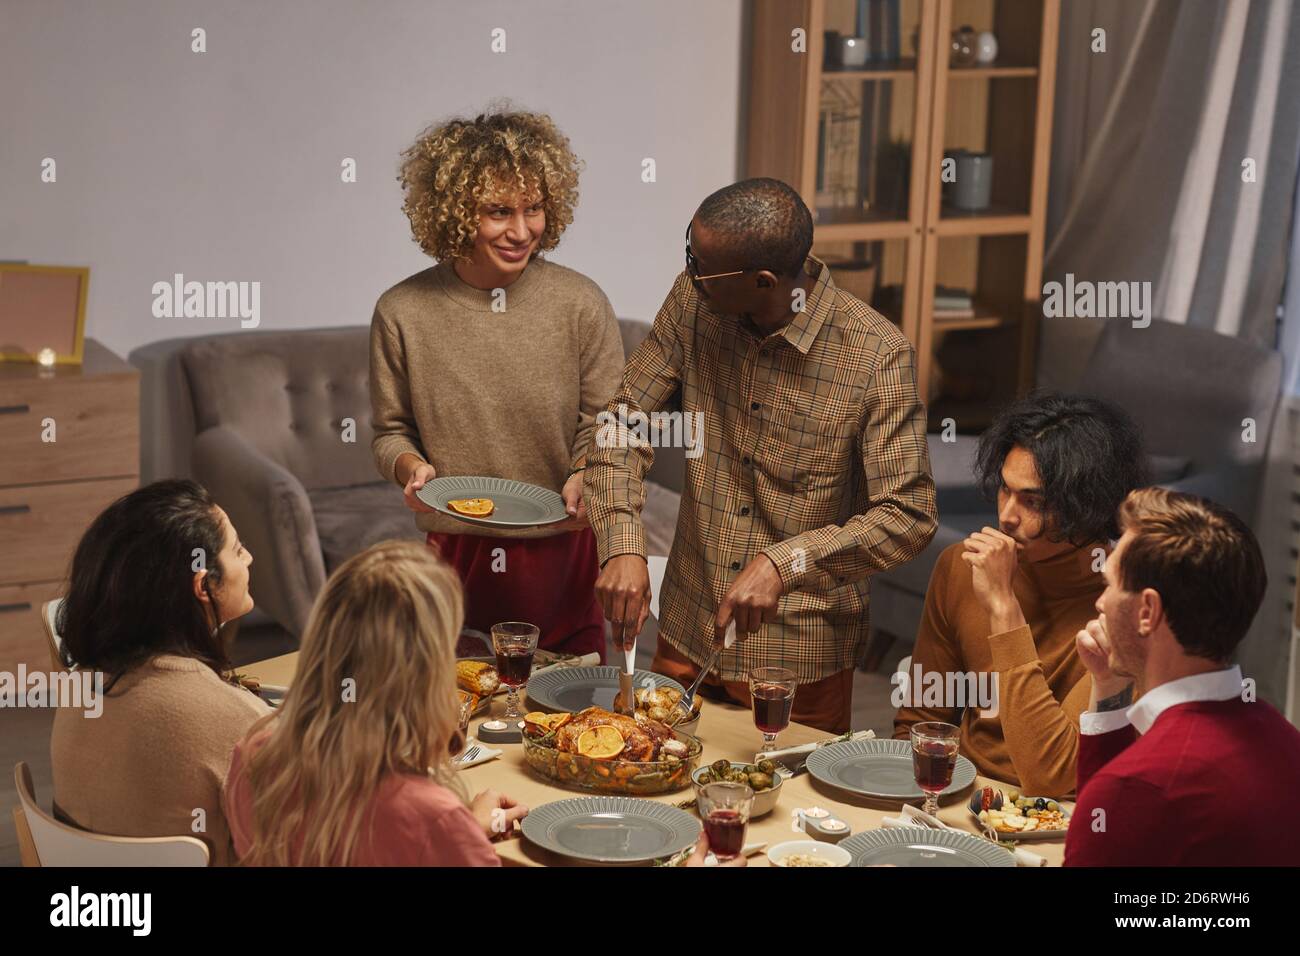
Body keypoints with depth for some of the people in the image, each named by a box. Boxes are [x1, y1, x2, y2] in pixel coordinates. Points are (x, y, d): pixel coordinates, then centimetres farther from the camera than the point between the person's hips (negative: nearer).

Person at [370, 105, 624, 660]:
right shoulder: (402, 313, -4)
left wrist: (586, 477, -20)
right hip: (453, 556, 0)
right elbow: (390, 431, 7)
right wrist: (409, 464, -14)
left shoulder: (581, 304, -5)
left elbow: (603, 427, -1)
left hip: (560, 557, 0)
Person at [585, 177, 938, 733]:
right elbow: (623, 428, -2)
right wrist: (623, 548, -18)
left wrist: (784, 563, -30)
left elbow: (908, 517, -19)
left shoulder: (878, 357, -20)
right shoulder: (692, 304, -8)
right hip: (686, 636, 4)